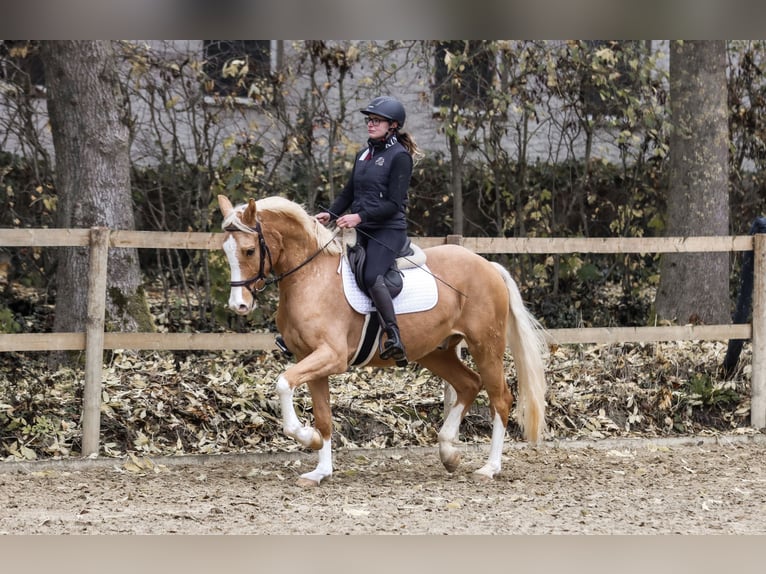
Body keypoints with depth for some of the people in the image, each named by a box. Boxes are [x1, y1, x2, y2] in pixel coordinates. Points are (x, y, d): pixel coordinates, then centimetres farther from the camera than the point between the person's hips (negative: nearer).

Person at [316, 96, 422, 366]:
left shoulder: (399, 156, -7)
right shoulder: (364, 154, 16)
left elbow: (393, 204, -14)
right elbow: (349, 192, 20)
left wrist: (360, 216, -24)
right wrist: (330, 214, 3)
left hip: (388, 229, -8)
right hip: (360, 230, 9)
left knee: (371, 277, -30)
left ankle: (393, 339, -35)